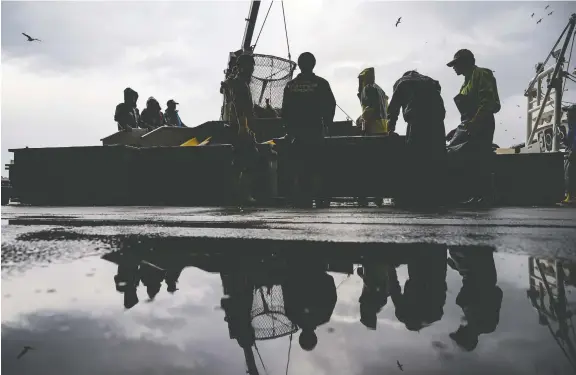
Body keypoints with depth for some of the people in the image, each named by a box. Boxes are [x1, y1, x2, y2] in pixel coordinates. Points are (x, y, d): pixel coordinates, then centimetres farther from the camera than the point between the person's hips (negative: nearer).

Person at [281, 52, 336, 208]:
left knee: (300, 167, 5)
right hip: (316, 131, -1)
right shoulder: (321, 83, -1)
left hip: (296, 133, 1)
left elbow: (285, 110, 6)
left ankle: (304, 199, 4)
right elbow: (330, 106, -1)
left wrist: (289, 129, 14)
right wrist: (325, 125, 11)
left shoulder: (290, 85, 5)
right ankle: (319, 198, 0)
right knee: (316, 166, 4)